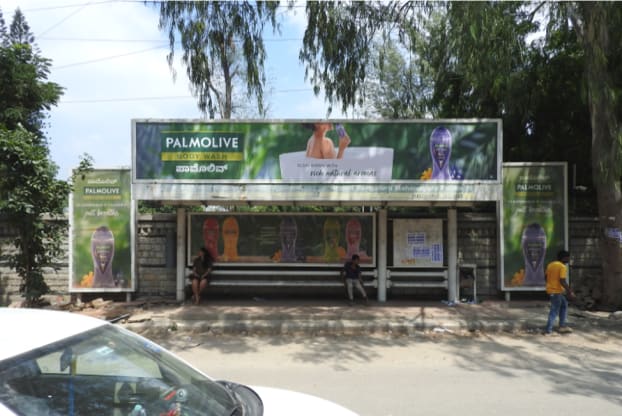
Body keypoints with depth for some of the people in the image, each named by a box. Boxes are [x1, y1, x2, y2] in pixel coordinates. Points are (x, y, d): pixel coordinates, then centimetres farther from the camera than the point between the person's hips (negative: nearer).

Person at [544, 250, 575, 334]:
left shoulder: (550, 264, 9)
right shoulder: (562, 267, -15)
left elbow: (546, 276, 15)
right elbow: (562, 281, -21)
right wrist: (570, 292, -15)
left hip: (550, 289, 8)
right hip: (556, 291, -8)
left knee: (564, 305, 23)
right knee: (555, 311, 0)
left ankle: (562, 326, 26)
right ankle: (548, 330, 4)